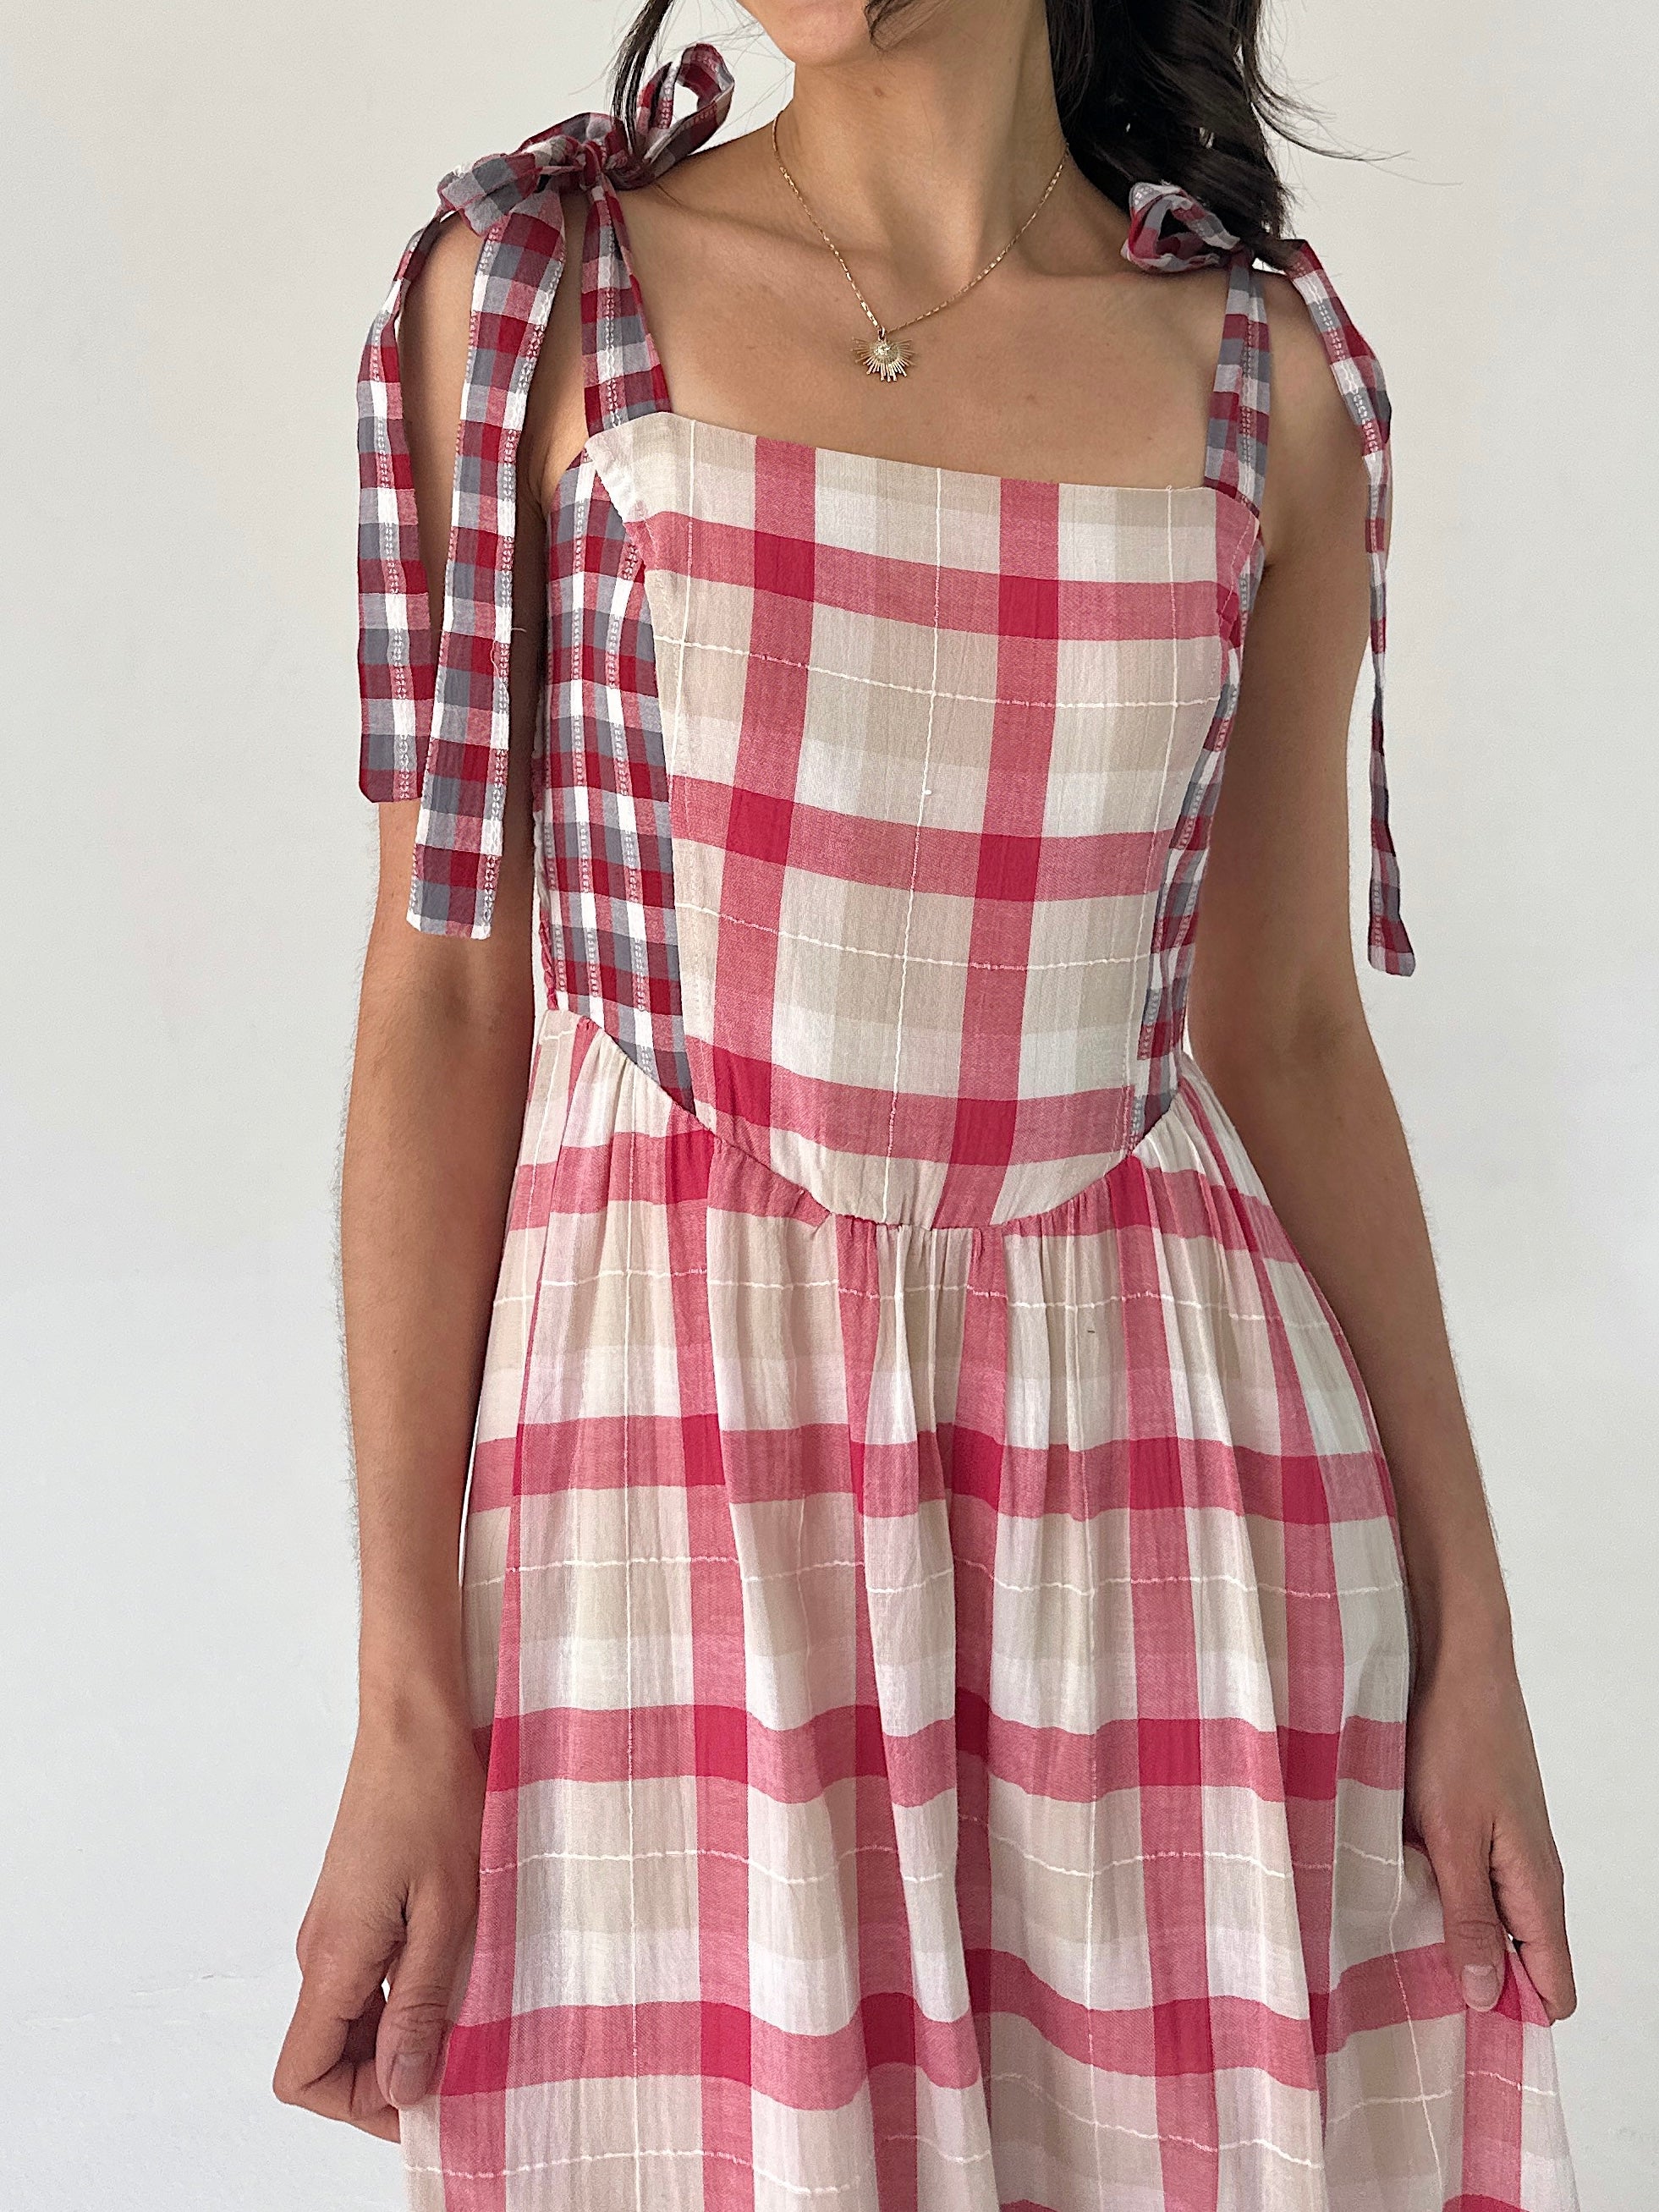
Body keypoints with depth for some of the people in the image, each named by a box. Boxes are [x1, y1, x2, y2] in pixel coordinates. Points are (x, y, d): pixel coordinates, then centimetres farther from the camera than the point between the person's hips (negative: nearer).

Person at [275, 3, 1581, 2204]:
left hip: (1167, 1480, 2)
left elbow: (1289, 1034, 9)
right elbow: (443, 1006, -3)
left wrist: (1472, 1636, 6)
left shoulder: (1264, 368, 5)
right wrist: (406, 1705, -7)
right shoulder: (529, 287, 0)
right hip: (690, 1478, -2)